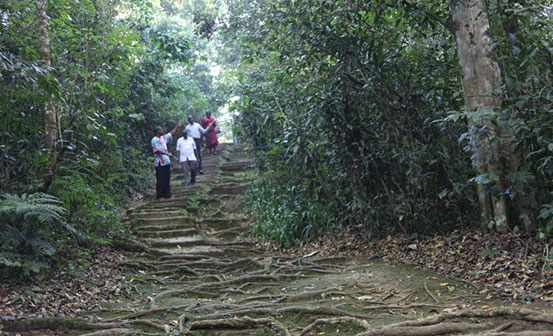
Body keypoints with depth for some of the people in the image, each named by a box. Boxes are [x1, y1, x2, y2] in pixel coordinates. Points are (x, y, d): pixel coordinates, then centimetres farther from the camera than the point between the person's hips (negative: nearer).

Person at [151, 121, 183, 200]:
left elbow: (171, 134, 26)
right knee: (160, 180, -2)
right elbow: (157, 150, -19)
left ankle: (167, 194, 18)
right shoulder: (154, 140, -10)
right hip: (160, 163, -8)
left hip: (166, 162, 8)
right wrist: (167, 154, -24)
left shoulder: (163, 138, 14)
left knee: (167, 179, 11)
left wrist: (177, 126, 25)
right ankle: (160, 196, 5)